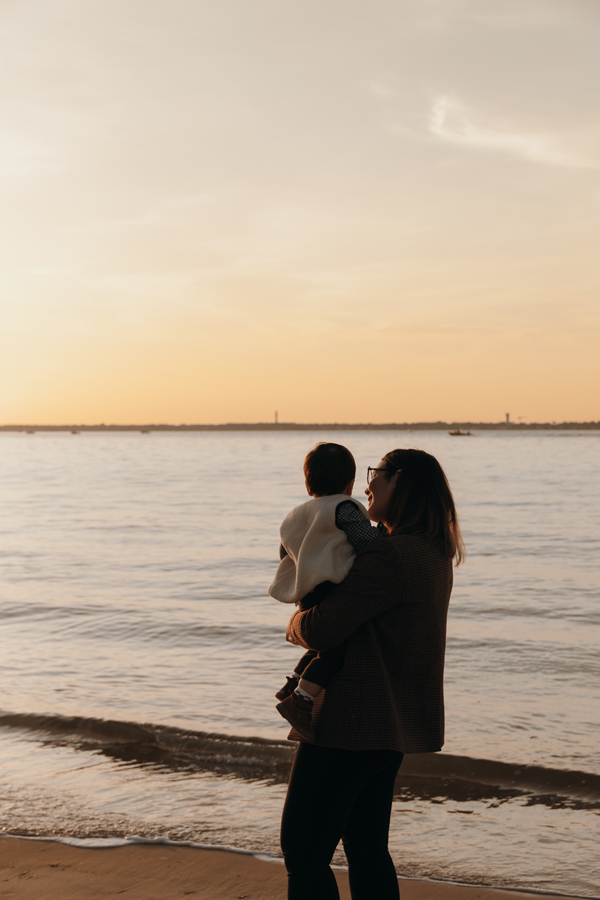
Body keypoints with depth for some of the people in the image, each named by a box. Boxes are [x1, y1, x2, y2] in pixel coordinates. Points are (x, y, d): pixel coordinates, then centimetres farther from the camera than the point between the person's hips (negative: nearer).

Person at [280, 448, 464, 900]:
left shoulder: (388, 556, -21)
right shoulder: (433, 554, 10)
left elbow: (318, 630, -22)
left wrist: (298, 623, 0)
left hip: (353, 722, -10)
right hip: (392, 723, 10)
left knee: (303, 850, -2)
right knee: (366, 847, 18)